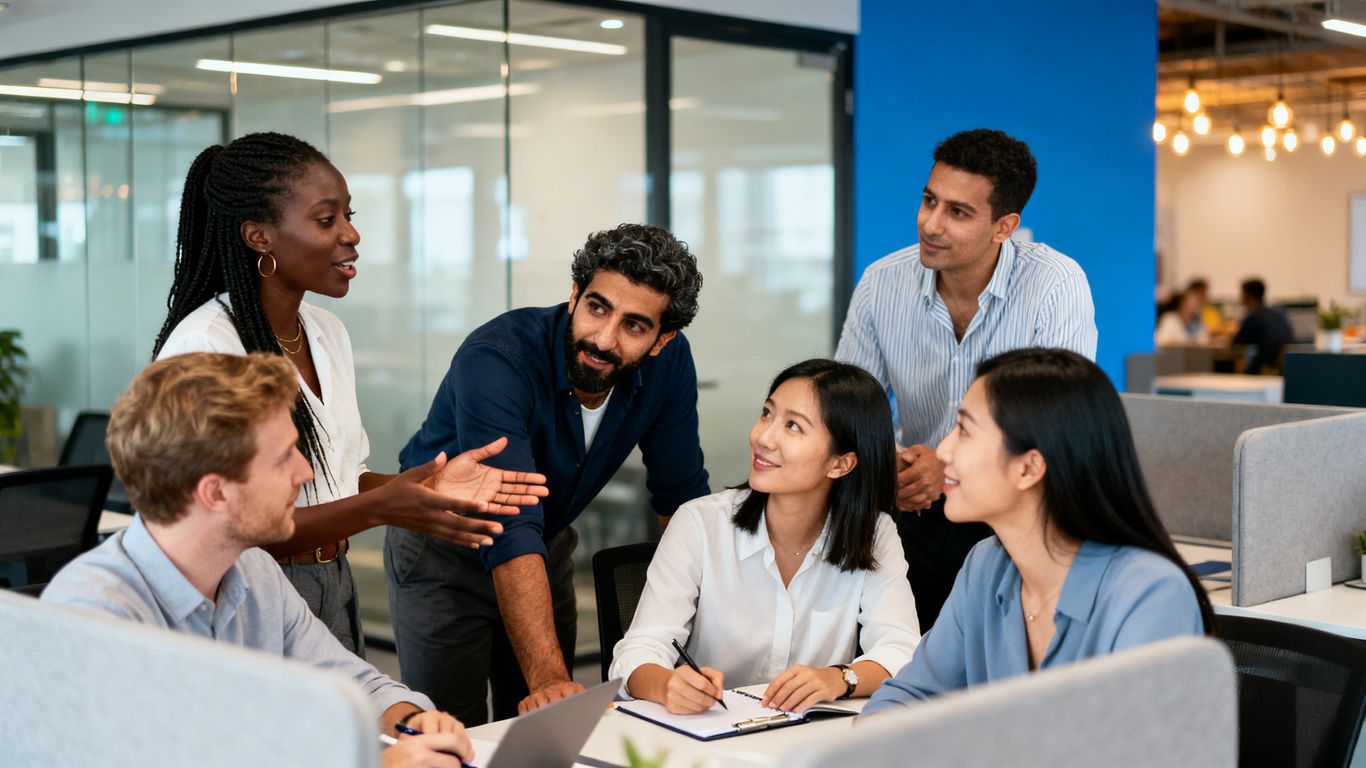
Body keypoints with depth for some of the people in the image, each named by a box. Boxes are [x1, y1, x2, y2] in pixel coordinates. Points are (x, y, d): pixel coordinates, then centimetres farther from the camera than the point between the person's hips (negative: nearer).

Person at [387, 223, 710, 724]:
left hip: (548, 546, 5)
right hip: (442, 550, -5)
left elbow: (681, 495, -4)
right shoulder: (496, 359, -34)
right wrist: (548, 677, -50)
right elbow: (510, 533, -42)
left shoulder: (668, 363, -17)